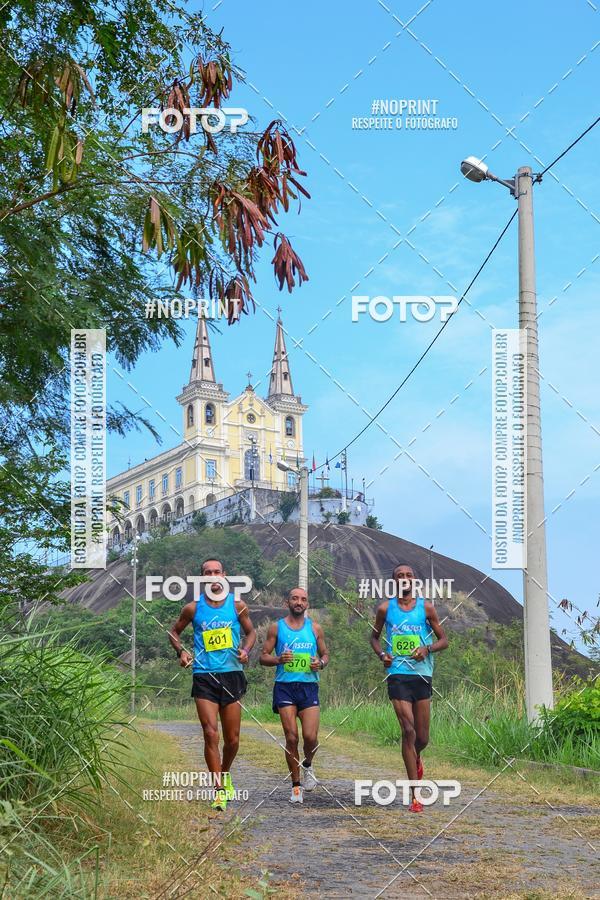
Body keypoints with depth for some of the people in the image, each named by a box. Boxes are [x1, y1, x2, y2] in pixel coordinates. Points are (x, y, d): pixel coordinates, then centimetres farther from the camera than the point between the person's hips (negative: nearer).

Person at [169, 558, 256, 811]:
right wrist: (181, 651, -3)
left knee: (232, 738, 7)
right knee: (211, 734, -12)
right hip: (204, 676, -1)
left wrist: (245, 650, -3)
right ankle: (219, 790, -8)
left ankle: (225, 774, 35)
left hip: (232, 674, 1)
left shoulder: (237, 606, 4)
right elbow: (174, 632, 16)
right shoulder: (193, 608, 2)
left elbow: (250, 632, 17)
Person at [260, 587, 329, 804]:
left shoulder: (315, 628, 10)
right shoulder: (276, 627, 5)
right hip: (285, 687, -1)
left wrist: (321, 663, -5)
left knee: (310, 736, -11)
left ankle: (307, 765, 23)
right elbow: (263, 657, 6)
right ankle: (296, 786, 7)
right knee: (291, 737, -5)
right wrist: (279, 659, -14)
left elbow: (325, 654, 18)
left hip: (309, 686, 1)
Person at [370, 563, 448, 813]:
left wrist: (428, 648, -12)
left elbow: (443, 639, 8)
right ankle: (415, 796, -9)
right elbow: (374, 636, 18)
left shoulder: (426, 607, 4)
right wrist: (381, 654, -2)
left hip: (422, 675, 1)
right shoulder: (385, 608, 4)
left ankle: (416, 758, 45)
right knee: (408, 731, -13)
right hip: (397, 675, -1)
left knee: (422, 738, 6)